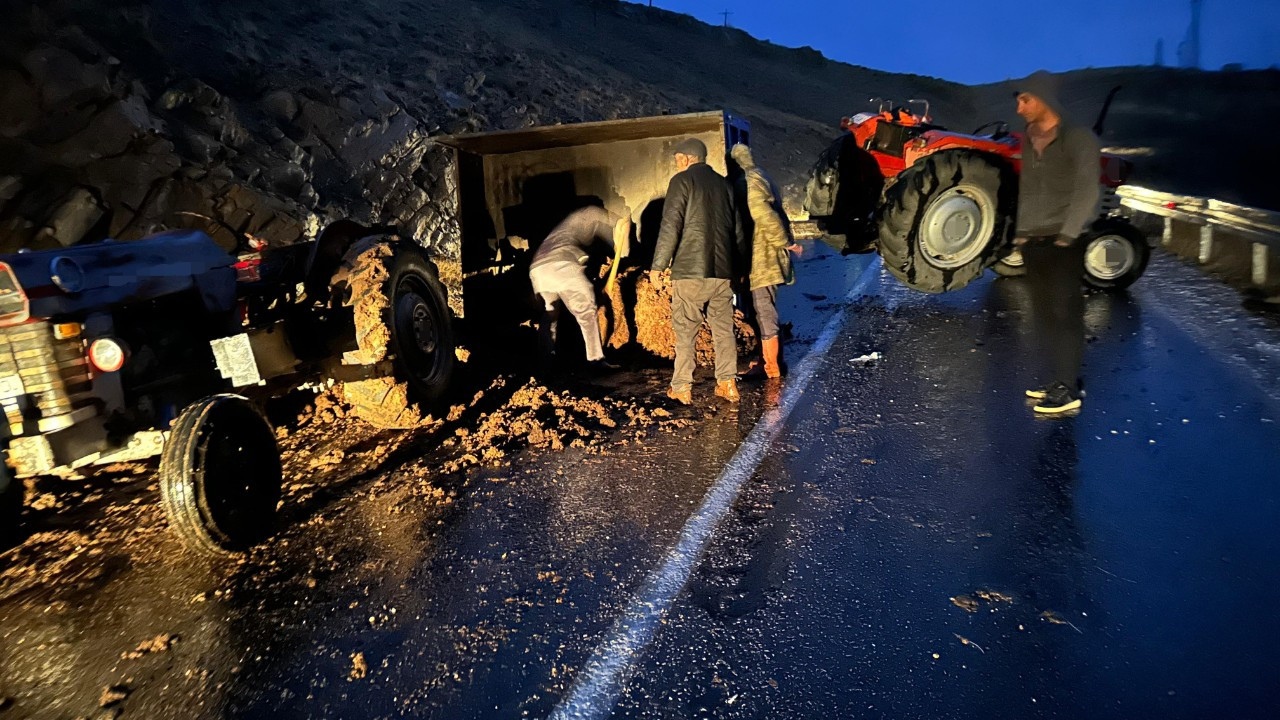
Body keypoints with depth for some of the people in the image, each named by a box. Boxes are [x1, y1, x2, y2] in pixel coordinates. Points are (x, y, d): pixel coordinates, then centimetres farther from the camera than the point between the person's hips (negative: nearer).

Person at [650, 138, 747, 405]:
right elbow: (738, 230, 19)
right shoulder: (724, 184, 16)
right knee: (723, 329, 12)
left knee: (684, 330, 2)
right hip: (722, 272, 5)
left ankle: (682, 387, 4)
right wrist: (736, 266, 26)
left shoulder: (682, 181, -2)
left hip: (690, 270, -5)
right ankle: (727, 383, 13)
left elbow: (670, 227, -10)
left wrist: (658, 265, -6)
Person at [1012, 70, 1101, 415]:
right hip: (1033, 241, 7)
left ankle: (1068, 389, -1)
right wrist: (1021, 231, 9)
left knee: (1064, 313, -6)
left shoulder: (1078, 139, -6)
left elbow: (1087, 192, -12)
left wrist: (1067, 235, -16)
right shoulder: (1029, 141, 13)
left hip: (1062, 242, -6)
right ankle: (1062, 379, 19)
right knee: (1044, 314, 9)